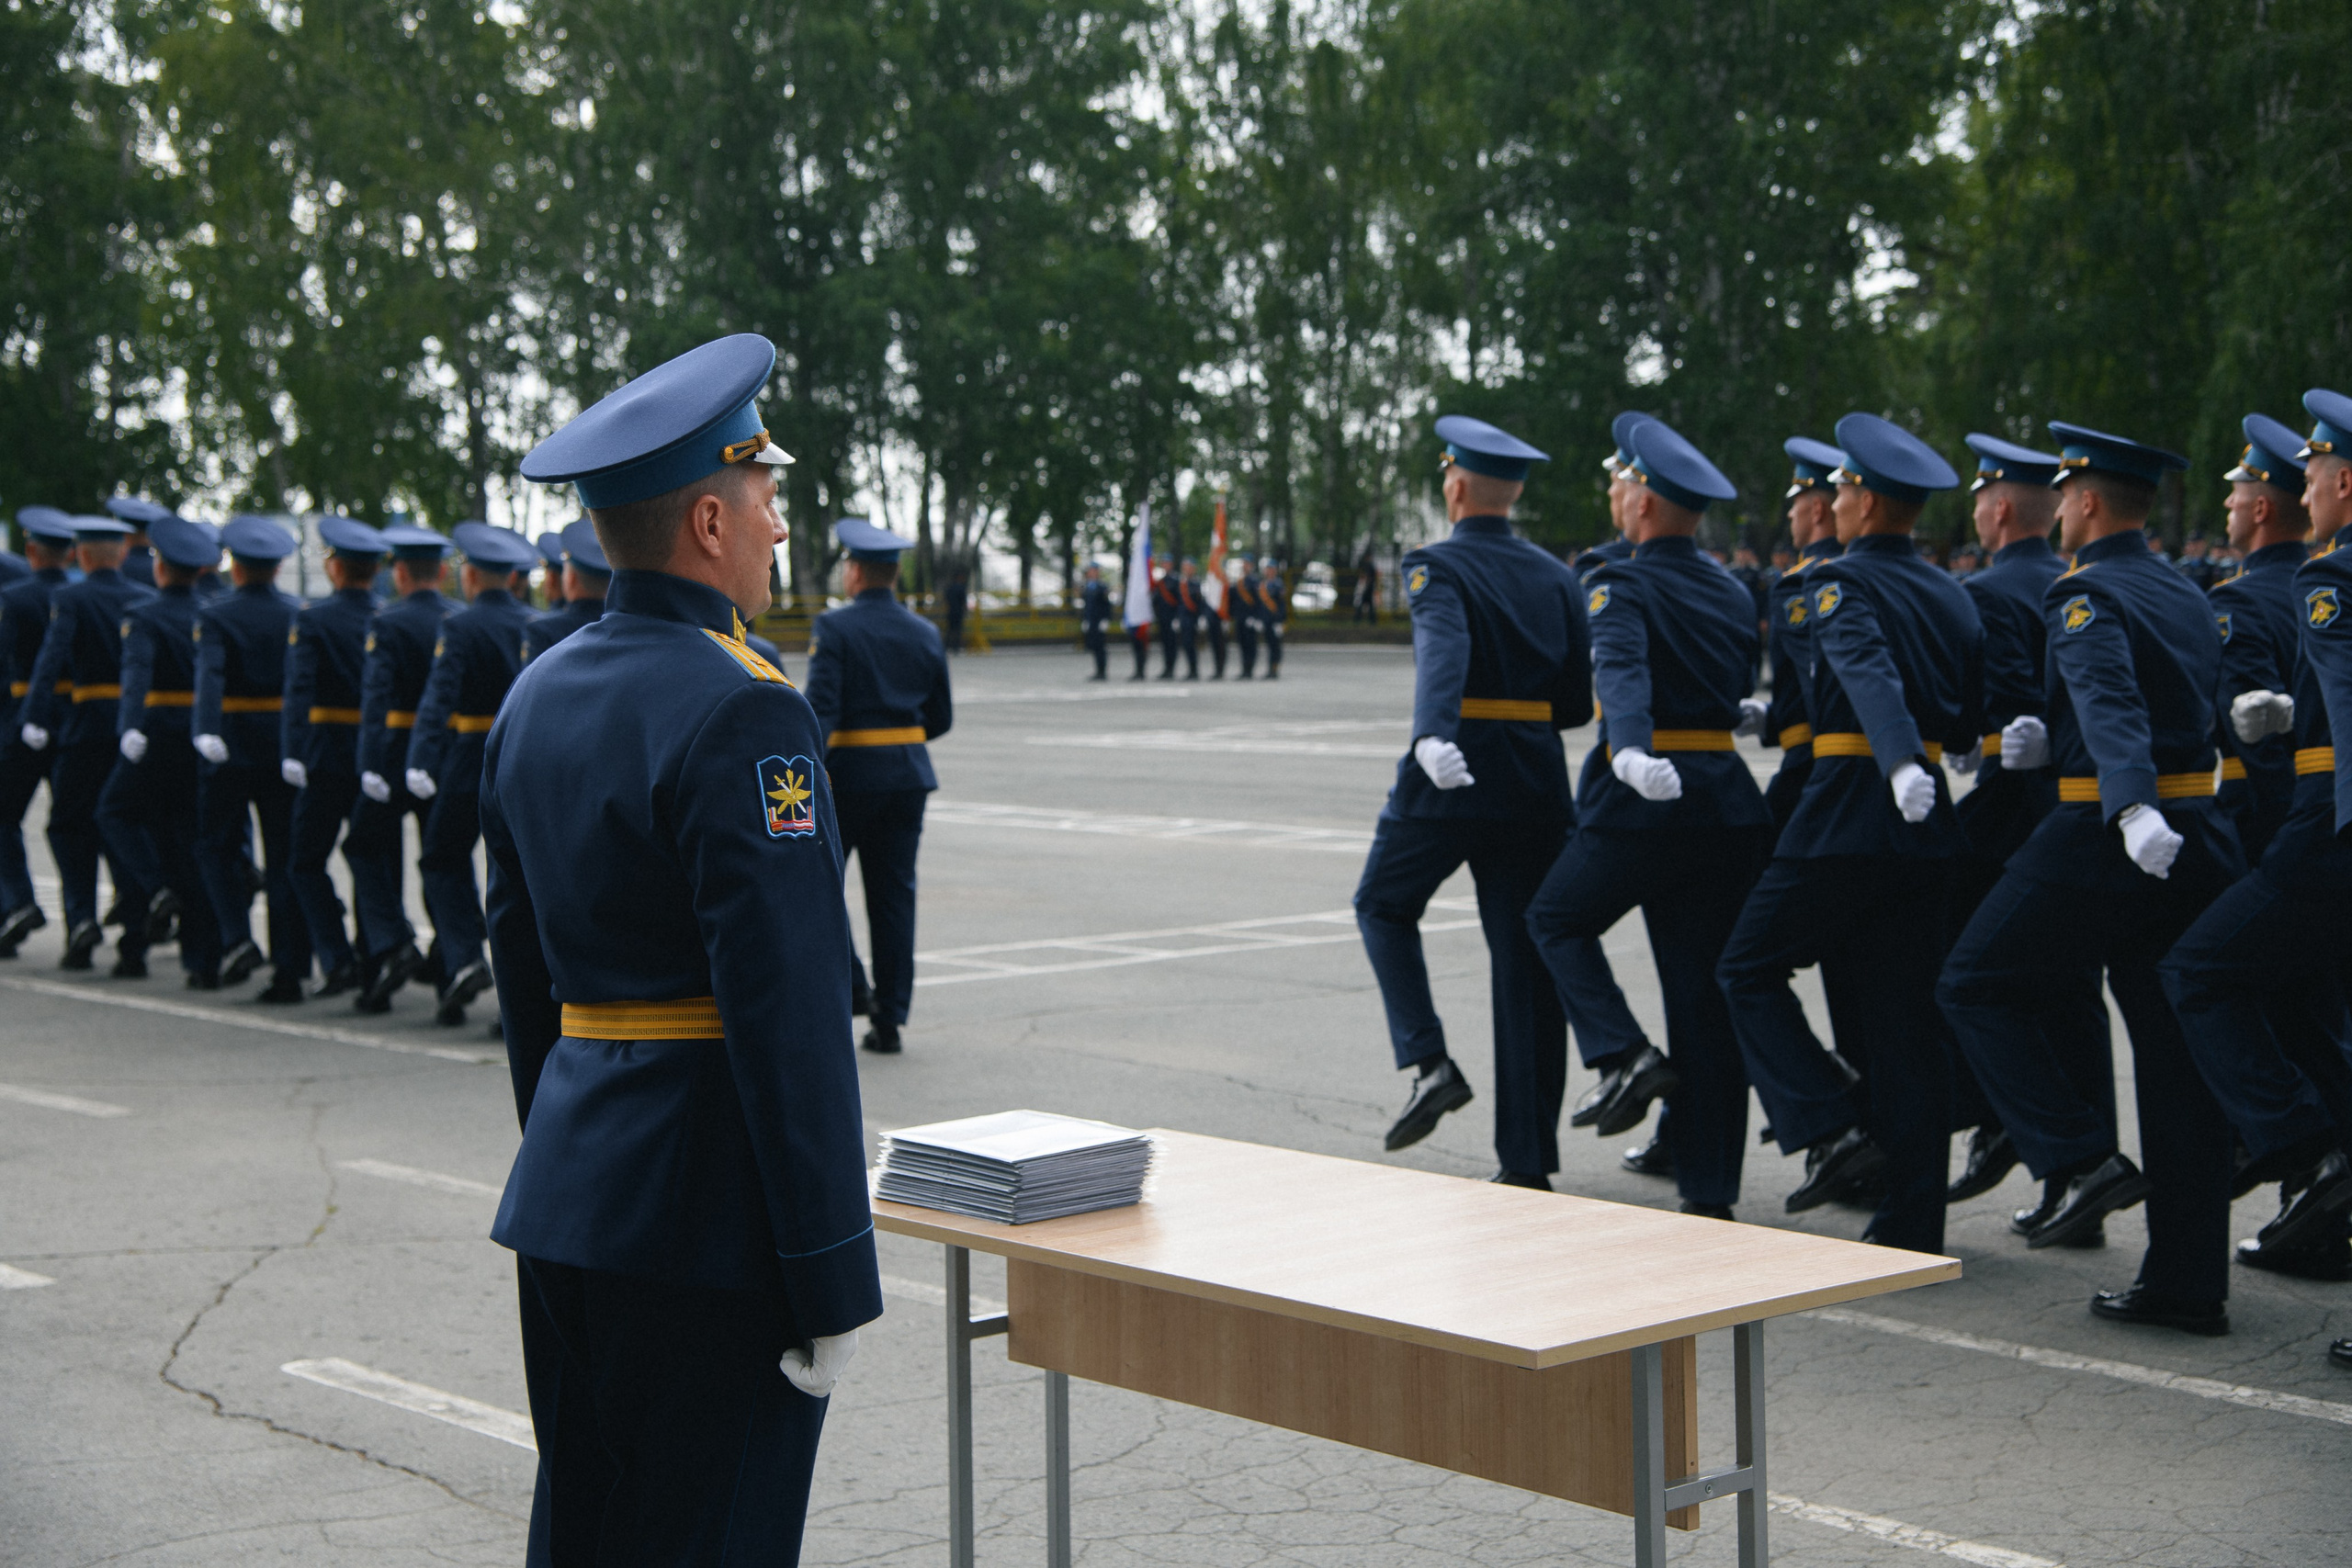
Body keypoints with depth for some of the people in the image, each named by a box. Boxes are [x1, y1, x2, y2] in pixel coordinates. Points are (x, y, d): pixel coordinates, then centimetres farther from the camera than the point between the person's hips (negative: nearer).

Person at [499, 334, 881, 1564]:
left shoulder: (538, 695, 11)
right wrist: (835, 1280, -17)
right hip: (709, 1216, -9)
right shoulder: (741, 717, -17)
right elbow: (791, 1011, -20)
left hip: (568, 1194, 9)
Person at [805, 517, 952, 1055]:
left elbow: (821, 707, -19)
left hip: (848, 774, -5)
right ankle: (889, 1016, 7)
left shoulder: (834, 628, -9)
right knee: (894, 894, 7)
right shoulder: (925, 633, 7)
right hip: (908, 777, 5)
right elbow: (941, 718, 12)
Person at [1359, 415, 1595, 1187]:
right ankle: (1528, 1160, 5)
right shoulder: (1556, 575, 10)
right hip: (1537, 784, 4)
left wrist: (1432, 735, -42)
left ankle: (1428, 1061, 2)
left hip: (1447, 776, -4)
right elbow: (1577, 701, 8)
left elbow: (1445, 648, -26)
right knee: (1525, 960, 6)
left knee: (1384, 906, 21)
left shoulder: (1435, 566, -5)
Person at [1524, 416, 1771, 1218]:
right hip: (1729, 800, 6)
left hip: (1642, 798, -6)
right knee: (1705, 989, 7)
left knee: (1554, 918, 19)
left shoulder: (1620, 587, -7)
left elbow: (1621, 669, -26)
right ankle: (1711, 1193, 6)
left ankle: (1628, 1056, -1)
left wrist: (1632, 749, -43)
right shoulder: (1735, 594, 14)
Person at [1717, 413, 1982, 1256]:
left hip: (1847, 813, -7)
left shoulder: (1841, 581, -8)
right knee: (1903, 1014, 8)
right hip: (1928, 823, 7)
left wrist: (1900, 761, -40)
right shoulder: (1951, 594, 13)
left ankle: (1830, 1127, -5)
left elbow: (1870, 673, -26)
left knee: (1750, 968, 9)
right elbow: (1972, 719, 16)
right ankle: (1911, 1224, 8)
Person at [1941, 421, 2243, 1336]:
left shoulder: (2087, 595, -10)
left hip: (2104, 841, -8)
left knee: (1977, 987, 10)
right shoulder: (2188, 600, 15)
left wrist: (2131, 811, -41)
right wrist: (2052, 742, 17)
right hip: (2199, 837, 8)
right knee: (2177, 1053, 8)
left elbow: (2113, 705, -27)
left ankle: (2080, 1158, -2)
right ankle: (2189, 1283, 9)